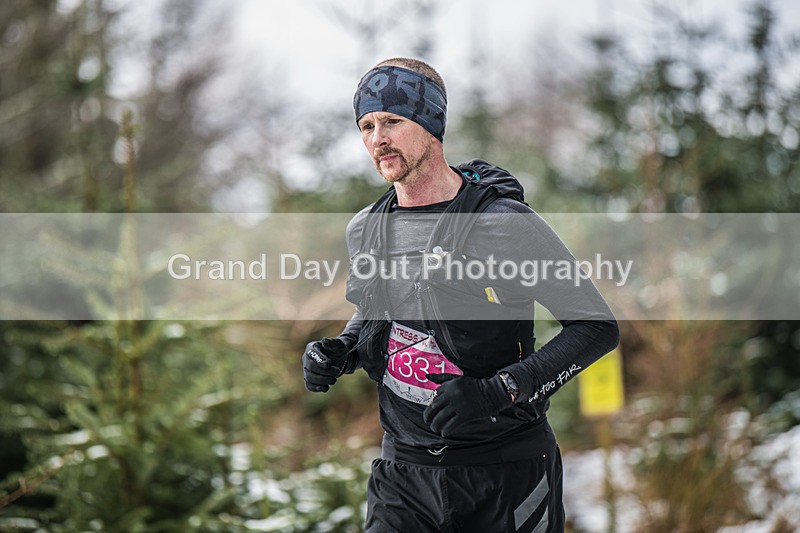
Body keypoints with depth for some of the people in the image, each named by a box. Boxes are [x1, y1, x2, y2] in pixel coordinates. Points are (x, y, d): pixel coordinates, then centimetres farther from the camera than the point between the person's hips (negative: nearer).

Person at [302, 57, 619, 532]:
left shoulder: (503, 223, -15)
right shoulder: (365, 230, 3)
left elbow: (598, 326, -12)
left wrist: (498, 389, -23)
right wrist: (339, 352, 2)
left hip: (506, 475, -4)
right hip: (404, 474, 4)